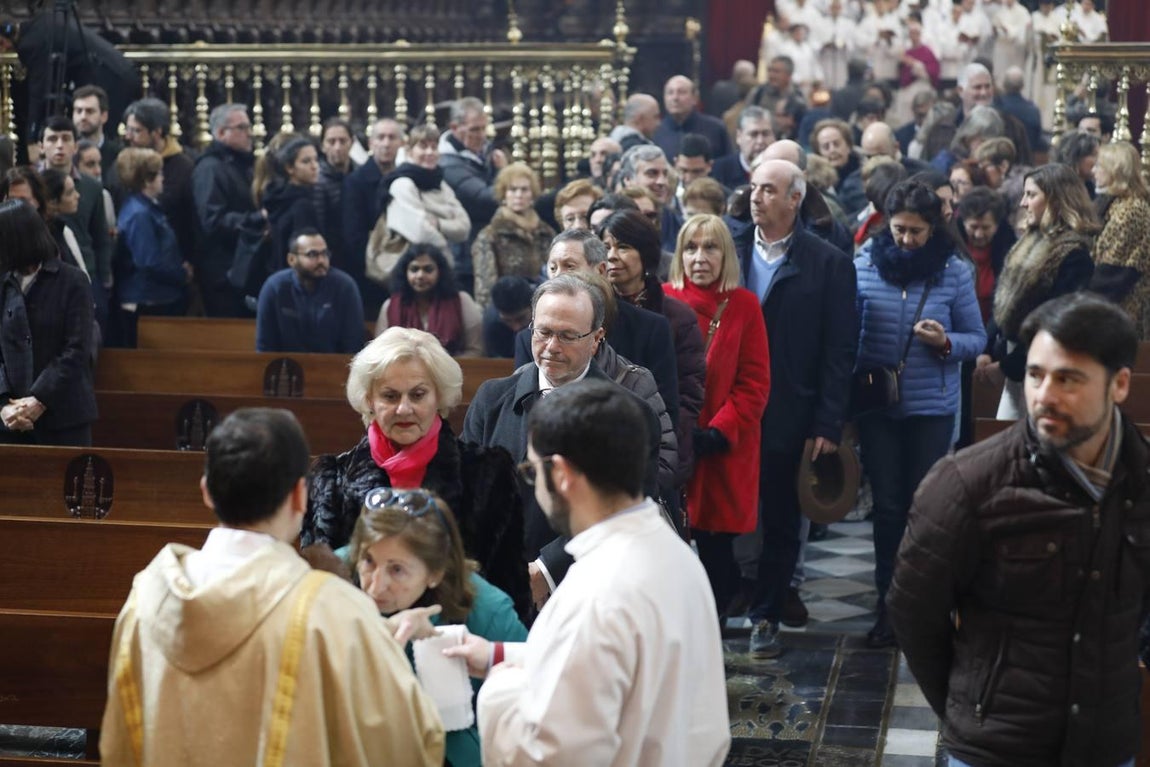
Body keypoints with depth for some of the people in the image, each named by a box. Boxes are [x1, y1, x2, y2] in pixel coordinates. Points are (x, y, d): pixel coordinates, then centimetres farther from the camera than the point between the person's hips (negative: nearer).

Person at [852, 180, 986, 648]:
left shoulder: (955, 272, -4)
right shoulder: (864, 263, -2)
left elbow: (977, 339, 0)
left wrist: (946, 342, -20)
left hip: (933, 407, -1)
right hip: (876, 404, 1)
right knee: (887, 505, 6)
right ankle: (888, 605, 17)